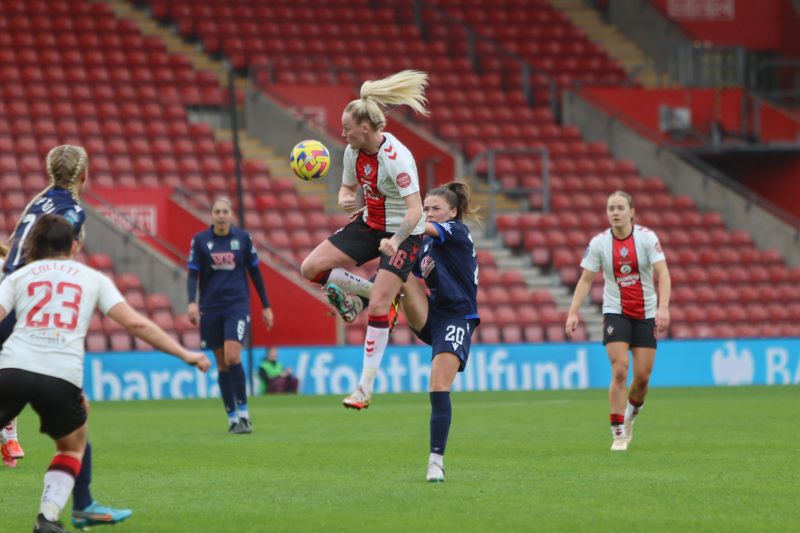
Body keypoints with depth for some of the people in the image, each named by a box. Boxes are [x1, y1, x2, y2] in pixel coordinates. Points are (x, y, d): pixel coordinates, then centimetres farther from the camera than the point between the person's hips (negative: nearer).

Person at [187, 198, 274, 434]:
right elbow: (192, 274, 0)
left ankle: (244, 415, -10)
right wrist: (192, 302, -17)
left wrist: (266, 306, 11)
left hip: (237, 305, -2)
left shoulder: (242, 238, 3)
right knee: (222, 363, 5)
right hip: (210, 307, 2)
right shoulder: (200, 240, 3)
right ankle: (232, 418, 13)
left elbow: (255, 272, 10)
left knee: (232, 356, -18)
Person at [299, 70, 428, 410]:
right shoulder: (353, 151, -3)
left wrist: (396, 241, -46)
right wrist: (346, 199, -13)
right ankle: (366, 290, 13)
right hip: (369, 225, 8)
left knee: (378, 309, -14)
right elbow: (348, 187, 12)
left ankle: (366, 387, -7)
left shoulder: (396, 157, -26)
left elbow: (415, 209, -31)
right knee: (311, 268, -6)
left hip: (403, 233, -8)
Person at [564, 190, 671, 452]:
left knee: (643, 376, 1)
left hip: (646, 314, 0)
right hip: (615, 312, 0)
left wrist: (663, 307, -27)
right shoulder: (599, 243, -4)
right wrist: (573, 312, -10)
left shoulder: (647, 237, -8)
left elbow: (662, 274, -13)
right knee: (619, 372, -14)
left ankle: (631, 414, 32)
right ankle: (618, 433, -6)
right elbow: (586, 280, 1)